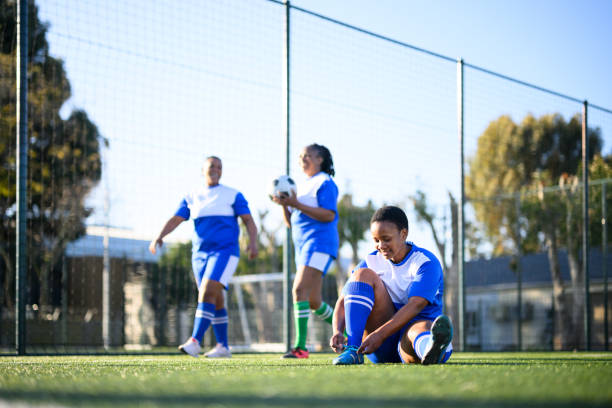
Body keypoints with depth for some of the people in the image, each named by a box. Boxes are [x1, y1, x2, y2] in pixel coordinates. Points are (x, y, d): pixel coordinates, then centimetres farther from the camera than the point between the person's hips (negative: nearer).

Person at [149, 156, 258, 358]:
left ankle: (194, 342, -27)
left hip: (225, 251, -5)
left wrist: (253, 242, -21)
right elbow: (175, 220, 4)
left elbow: (249, 220, -3)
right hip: (200, 254, 5)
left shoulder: (233, 195, 3)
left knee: (207, 294, -20)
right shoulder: (191, 198, 12)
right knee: (216, 301, 8)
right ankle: (223, 347, 16)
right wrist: (159, 236, -14)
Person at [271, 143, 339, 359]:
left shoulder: (325, 183, -4)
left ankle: (300, 347, -24)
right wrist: (284, 205, 1)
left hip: (319, 243, -9)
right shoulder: (301, 186, 20)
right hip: (302, 245, 9)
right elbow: (290, 222, 21)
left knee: (300, 289, -21)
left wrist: (296, 204, -18)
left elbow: (329, 215, -17)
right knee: (313, 302, 12)